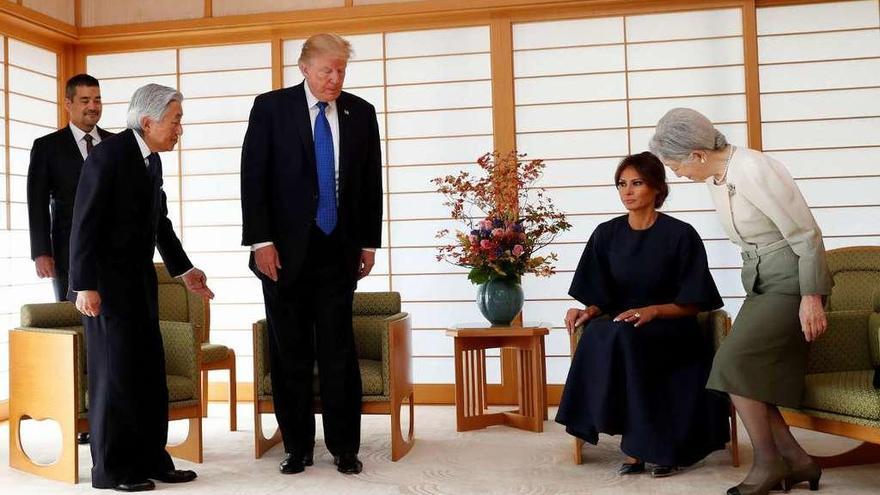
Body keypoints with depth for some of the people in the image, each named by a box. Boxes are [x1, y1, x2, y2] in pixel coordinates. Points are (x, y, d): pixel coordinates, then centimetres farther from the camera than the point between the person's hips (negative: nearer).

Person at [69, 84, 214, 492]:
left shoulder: (151, 159, 9)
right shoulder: (108, 155, -15)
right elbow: (85, 224, -17)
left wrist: (183, 270, 15)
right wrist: (85, 286, -20)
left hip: (139, 280, 8)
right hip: (106, 282, -8)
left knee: (150, 372, 10)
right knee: (115, 371, -2)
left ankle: (150, 459, 19)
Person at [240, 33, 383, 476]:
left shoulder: (361, 113, 7)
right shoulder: (271, 107, 0)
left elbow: (371, 182, 10)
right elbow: (253, 178, -4)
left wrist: (369, 242, 8)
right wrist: (261, 242, -10)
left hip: (339, 251, 1)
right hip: (285, 250, -1)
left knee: (339, 351, 3)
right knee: (290, 353, 6)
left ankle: (344, 448, 14)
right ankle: (297, 447, 18)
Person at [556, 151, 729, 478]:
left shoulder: (680, 234, -4)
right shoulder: (606, 234, 7)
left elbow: (694, 303, -4)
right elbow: (600, 297, 9)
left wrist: (653, 311, -21)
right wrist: (588, 311, -13)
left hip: (671, 329, -3)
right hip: (620, 324, 3)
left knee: (623, 337, -36)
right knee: (596, 334, -33)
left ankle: (646, 446, -20)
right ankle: (636, 446, -23)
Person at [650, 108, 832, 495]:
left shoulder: (754, 172, -22)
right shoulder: (714, 178, 6)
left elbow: (806, 235, -18)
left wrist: (811, 297, -17)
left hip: (791, 281, -9)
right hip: (759, 284, 9)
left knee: (733, 363, -15)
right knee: (750, 375, 3)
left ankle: (768, 463, -1)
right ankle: (796, 461, 14)